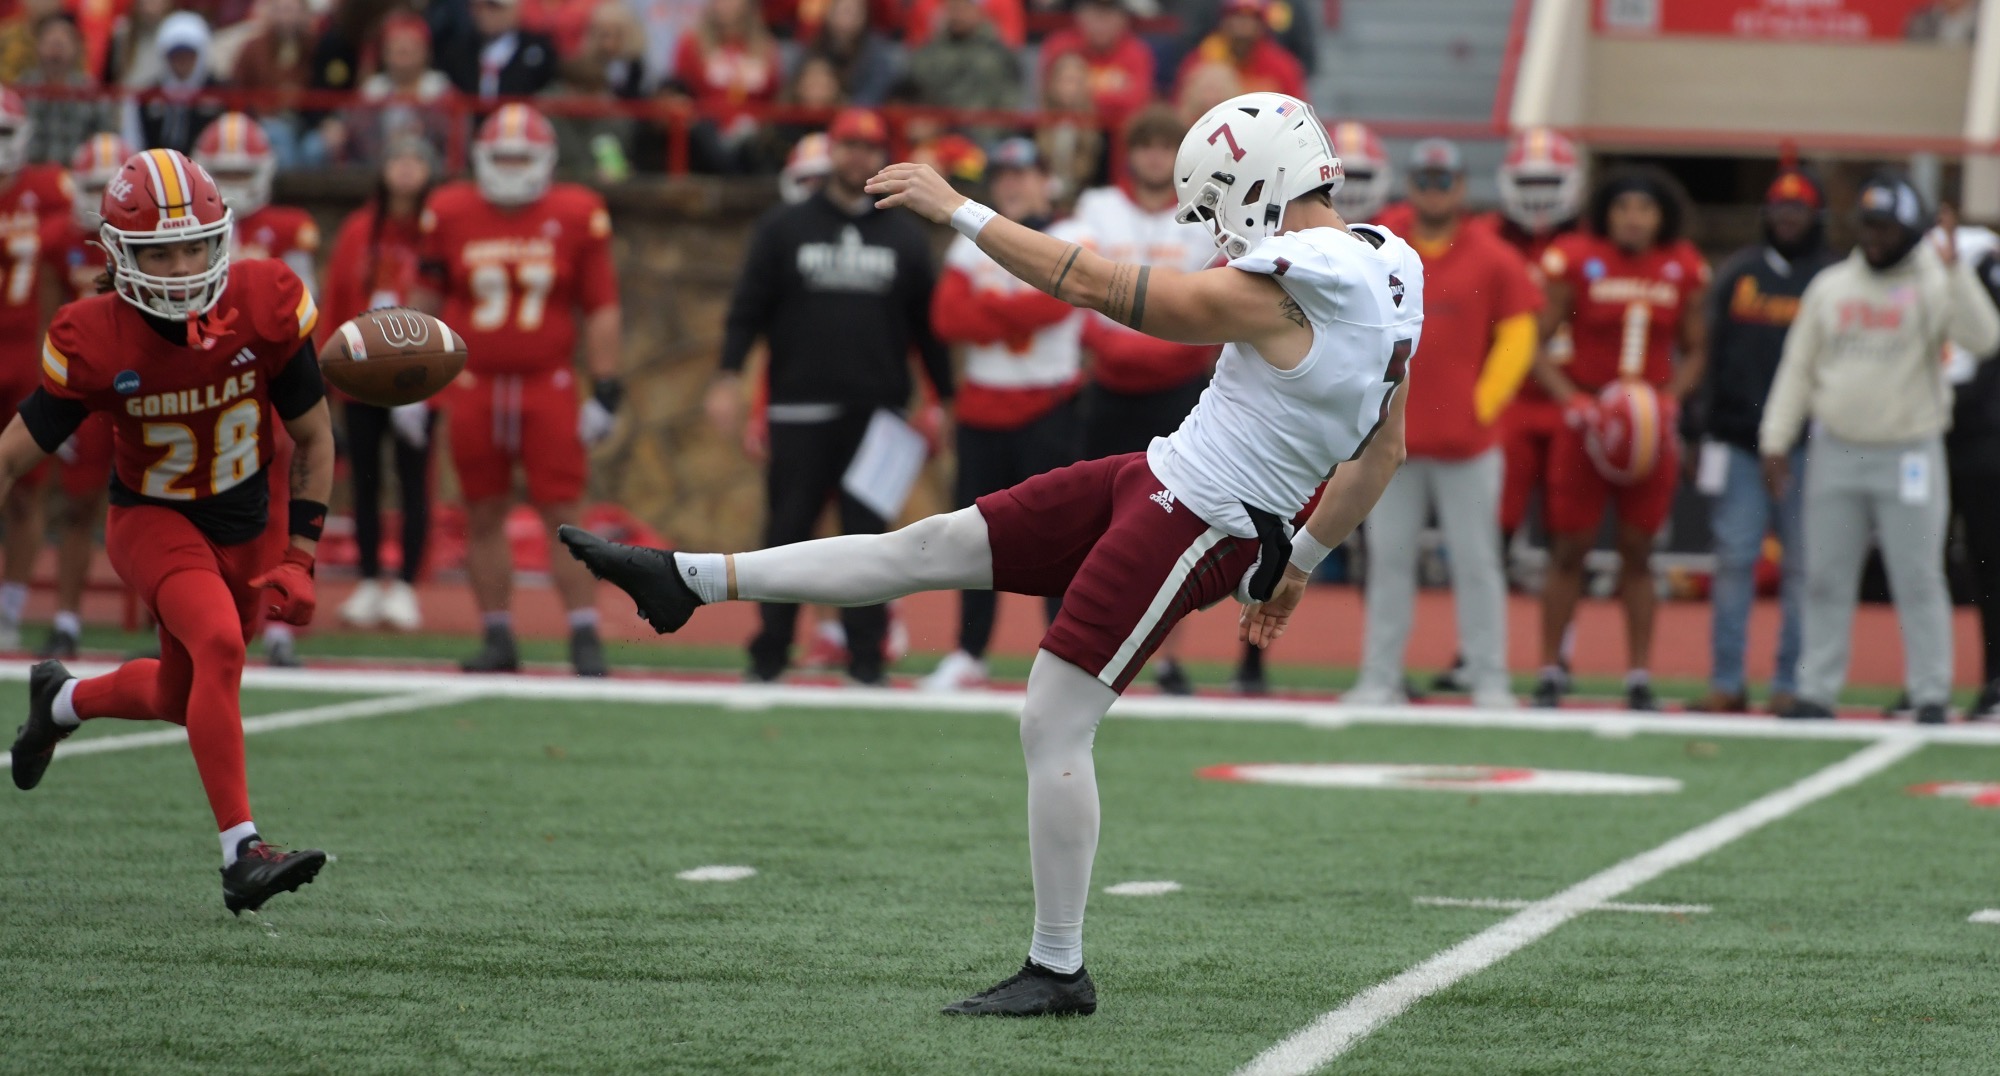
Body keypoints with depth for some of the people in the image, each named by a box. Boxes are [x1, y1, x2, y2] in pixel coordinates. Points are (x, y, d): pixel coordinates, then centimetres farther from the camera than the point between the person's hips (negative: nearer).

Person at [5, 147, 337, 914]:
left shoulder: (266, 308, -18)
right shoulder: (96, 342, -22)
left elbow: (314, 439, -5)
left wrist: (299, 559, -10)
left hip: (246, 530, 4)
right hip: (153, 521, -4)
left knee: (182, 696, 18)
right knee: (219, 643, -31)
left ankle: (62, 700, 51)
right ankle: (241, 852, -31)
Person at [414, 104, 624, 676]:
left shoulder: (575, 218, -2)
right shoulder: (451, 215, 2)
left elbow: (601, 309, 2)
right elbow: (425, 301, 11)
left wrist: (606, 390, -3)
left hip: (548, 387, -2)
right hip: (474, 387, 2)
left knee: (564, 515, -5)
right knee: (483, 517, 6)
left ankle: (585, 638, 0)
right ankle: (498, 639, 15)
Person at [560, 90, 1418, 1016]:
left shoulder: (1282, 287, -23)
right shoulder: (1390, 272, 5)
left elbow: (1091, 284, -16)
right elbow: (1382, 453, 15)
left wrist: (958, 209, -7)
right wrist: (1299, 564, 25)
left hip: (1189, 526, -9)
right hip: (1161, 480, 9)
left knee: (1054, 726, -4)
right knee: (933, 548, 11)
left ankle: (1058, 972, 6)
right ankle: (691, 579, 15)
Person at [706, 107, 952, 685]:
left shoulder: (906, 237, 12)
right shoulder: (783, 228, 8)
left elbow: (927, 324, 13)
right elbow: (749, 307, 4)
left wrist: (944, 400, 8)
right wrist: (729, 378, -8)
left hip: (878, 414, 1)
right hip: (799, 412, -1)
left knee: (869, 532, -1)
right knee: (787, 529, 1)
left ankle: (866, 656, 3)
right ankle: (770, 653, 7)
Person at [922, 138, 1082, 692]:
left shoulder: (1069, 240, 1)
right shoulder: (971, 245, 12)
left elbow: (1054, 304, -16)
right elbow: (946, 317, -1)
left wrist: (987, 304, -6)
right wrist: (1016, 314, -12)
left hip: (1050, 406, -4)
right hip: (982, 405, 4)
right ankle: (969, 653, 14)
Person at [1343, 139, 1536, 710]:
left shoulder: (1493, 260, 0)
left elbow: (1516, 341, 1)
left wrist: (1483, 404, -6)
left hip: (1467, 442, -2)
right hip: (1393, 439, 2)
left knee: (1476, 562, 1)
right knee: (1388, 558, 5)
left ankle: (1488, 679, 6)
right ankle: (1380, 678, 9)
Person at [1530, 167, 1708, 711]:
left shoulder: (1683, 270, 4)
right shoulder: (1575, 261, -6)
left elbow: (1695, 350, 15)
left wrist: (1671, 397, -3)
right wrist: (1572, 400, -14)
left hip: (1651, 427, 3)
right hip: (1587, 421, -2)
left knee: (1638, 551, 7)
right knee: (1569, 548, 1)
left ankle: (1639, 675, 12)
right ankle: (1550, 671, 10)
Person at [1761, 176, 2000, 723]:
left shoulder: (1934, 285, -2)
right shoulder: (1830, 286, 9)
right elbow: (1798, 366, 12)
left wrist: (1954, 269, -27)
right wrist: (1776, 439, 6)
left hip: (1909, 453, -4)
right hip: (1836, 451, 4)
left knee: (1918, 580, -3)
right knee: (1826, 579, 6)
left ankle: (1931, 697, 2)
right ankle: (1817, 691, 13)